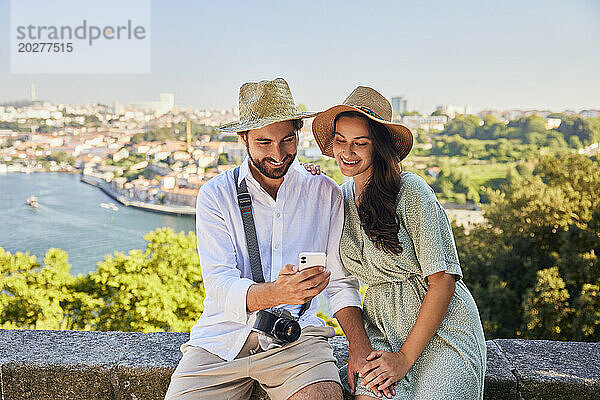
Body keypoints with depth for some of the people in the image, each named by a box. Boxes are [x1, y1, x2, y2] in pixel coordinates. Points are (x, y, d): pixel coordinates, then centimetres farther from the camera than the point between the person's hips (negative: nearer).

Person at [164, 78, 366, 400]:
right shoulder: (215, 195, 0)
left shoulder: (324, 192, 5)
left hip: (296, 335, 0)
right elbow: (220, 286, -11)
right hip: (223, 337, 1)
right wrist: (277, 293, -30)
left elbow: (340, 283, 6)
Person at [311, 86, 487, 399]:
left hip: (442, 326, -3)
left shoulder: (410, 190, -12)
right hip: (382, 325, 4)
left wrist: (405, 357, -14)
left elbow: (442, 281, -14)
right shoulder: (340, 198, 6)